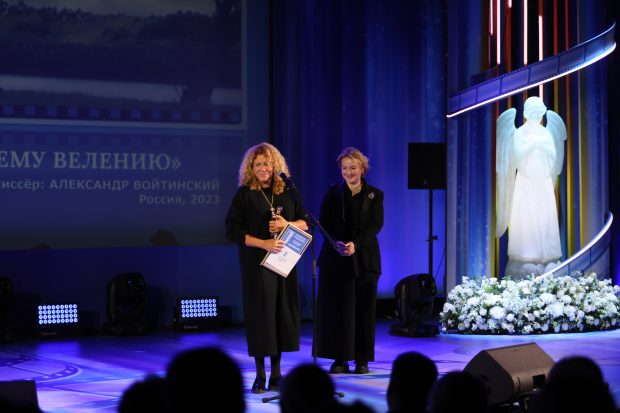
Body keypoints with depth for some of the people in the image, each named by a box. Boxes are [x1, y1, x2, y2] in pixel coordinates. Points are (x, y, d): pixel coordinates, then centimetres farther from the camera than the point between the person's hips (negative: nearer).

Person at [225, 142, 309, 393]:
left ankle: (276, 372, 13)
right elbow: (232, 231, -8)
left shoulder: (286, 192, 7)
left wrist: (287, 224, -9)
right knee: (259, 315, -3)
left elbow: (305, 223, 12)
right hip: (256, 263, -3)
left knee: (283, 314, 2)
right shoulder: (244, 194, -3)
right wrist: (264, 243, -17)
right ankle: (260, 375, 6)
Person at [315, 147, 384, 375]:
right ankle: (340, 358, 4)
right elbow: (323, 222, 0)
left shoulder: (374, 195, 5)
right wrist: (336, 243, -18)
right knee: (337, 308, -2)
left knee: (364, 308, 1)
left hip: (364, 259, 0)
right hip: (336, 258, 1)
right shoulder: (333, 193, 8)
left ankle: (362, 358, 7)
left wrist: (356, 244, -20)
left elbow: (376, 224, -5)